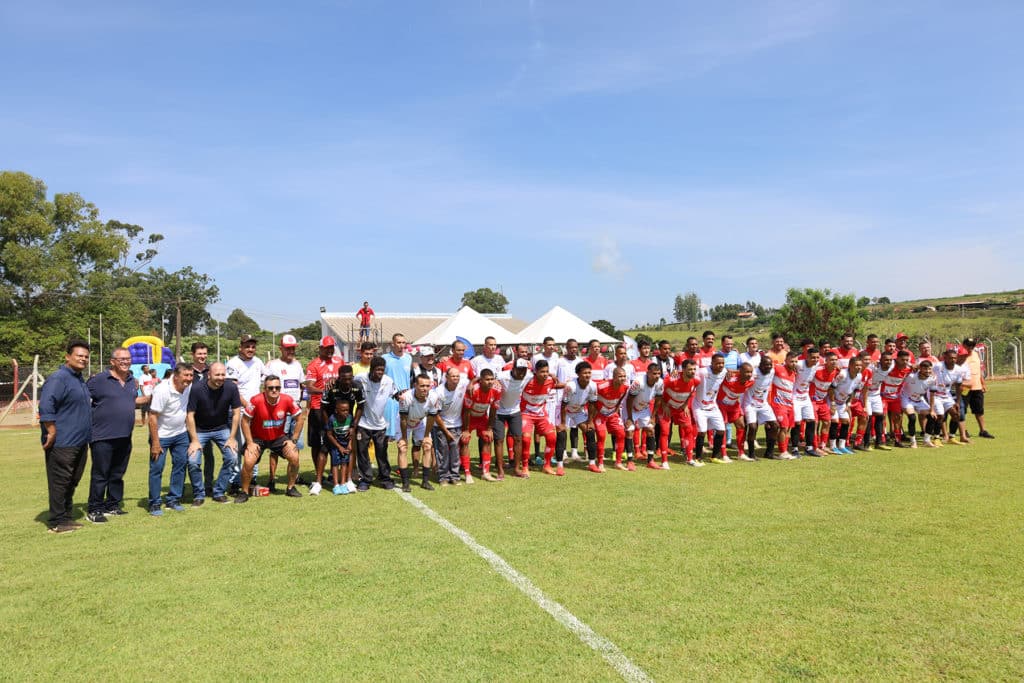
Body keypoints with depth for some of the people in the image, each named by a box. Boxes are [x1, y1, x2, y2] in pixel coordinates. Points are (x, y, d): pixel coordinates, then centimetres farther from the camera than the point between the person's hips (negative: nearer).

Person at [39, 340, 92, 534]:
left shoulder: (80, 380, 16)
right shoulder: (58, 378, -14)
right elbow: (45, 408, -22)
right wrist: (52, 433, -21)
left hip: (79, 443, 9)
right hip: (62, 443, -9)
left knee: (72, 482, 15)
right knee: (60, 482, -2)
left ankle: (66, 517, 24)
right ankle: (56, 522, 6)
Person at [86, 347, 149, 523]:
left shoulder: (132, 380, 11)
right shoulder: (98, 380, -9)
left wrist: (150, 398, 12)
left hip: (124, 437, 7)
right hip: (103, 437, -6)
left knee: (117, 475, 14)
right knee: (100, 475, -1)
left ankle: (112, 506, 25)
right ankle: (94, 511, 8)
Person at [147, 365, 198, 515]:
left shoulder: (189, 387, -4)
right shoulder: (162, 390, -24)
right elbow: (152, 417, -21)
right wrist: (155, 443, -21)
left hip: (180, 434, 6)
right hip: (161, 436, -6)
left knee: (180, 465, 8)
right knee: (156, 469, -2)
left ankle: (174, 500, 19)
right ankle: (155, 504, 8)